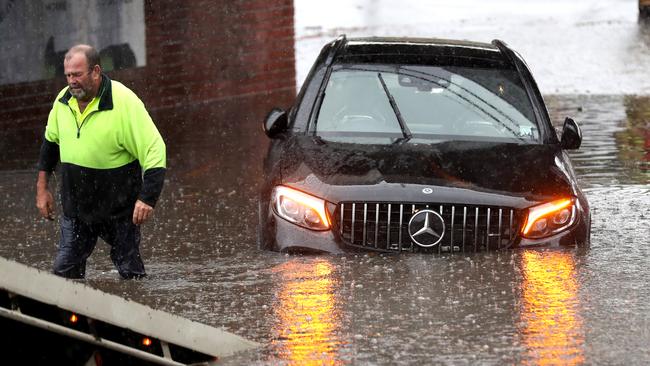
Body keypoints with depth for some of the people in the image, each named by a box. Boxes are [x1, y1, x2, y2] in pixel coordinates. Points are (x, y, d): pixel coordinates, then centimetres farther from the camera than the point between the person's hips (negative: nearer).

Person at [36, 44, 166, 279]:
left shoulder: (124, 103, -19)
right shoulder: (63, 101, -1)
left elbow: (154, 149, -19)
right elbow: (50, 141, 17)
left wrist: (147, 198, -26)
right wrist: (42, 188, 15)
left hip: (119, 208, -5)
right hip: (75, 206, 5)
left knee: (129, 270, 0)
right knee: (64, 270, 1)